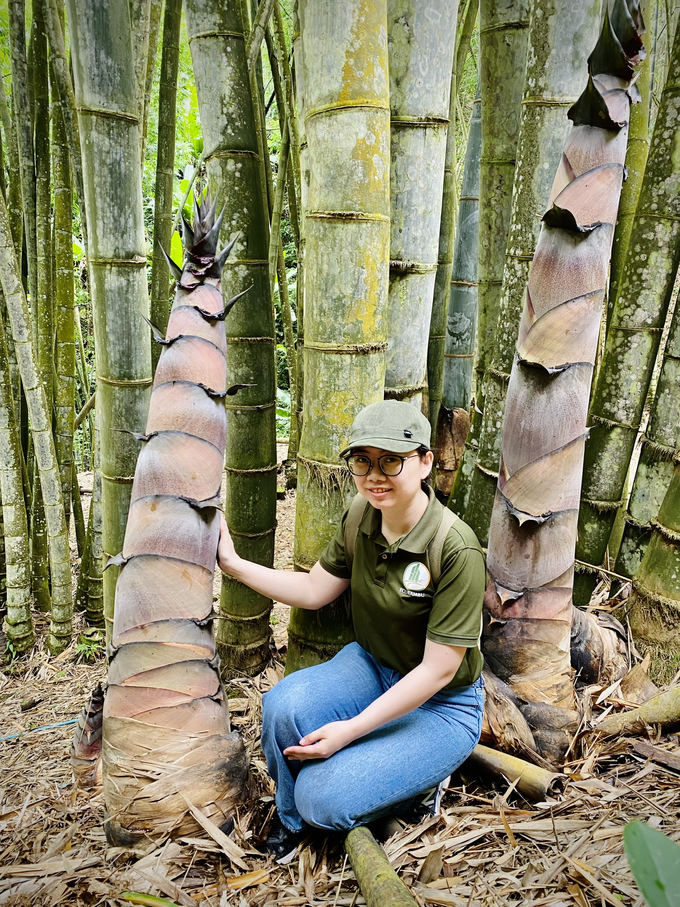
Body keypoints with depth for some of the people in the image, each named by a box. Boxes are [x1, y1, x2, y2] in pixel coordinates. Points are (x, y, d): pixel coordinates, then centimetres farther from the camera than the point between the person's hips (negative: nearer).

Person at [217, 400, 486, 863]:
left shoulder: (456, 549, -28)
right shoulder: (361, 521, -8)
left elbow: (437, 669, -22)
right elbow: (314, 590, 4)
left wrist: (352, 729, -21)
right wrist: (234, 564, -2)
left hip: (441, 704, -5)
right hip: (372, 667, 5)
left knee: (323, 798, -19)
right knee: (283, 706, -24)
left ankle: (421, 778, 11)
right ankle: (292, 819, 8)